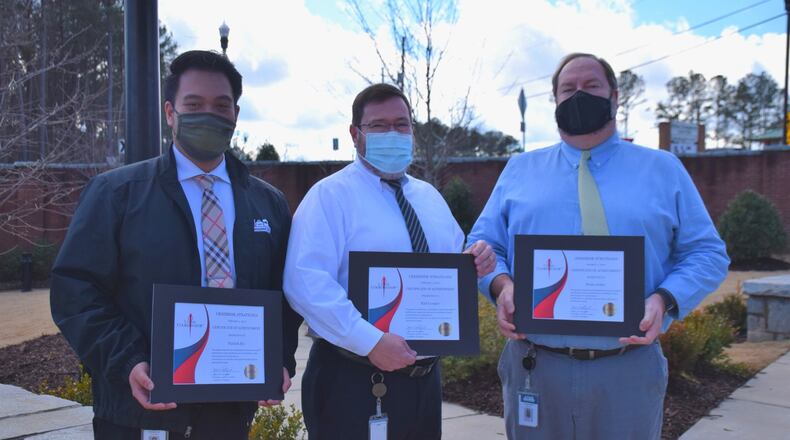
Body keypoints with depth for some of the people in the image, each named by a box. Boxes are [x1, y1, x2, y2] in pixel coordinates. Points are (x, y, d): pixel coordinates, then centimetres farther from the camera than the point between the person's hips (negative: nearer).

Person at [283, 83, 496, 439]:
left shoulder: (430, 197, 13)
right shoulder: (330, 196, -9)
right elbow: (306, 283, -20)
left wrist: (474, 264, -4)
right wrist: (371, 341, -25)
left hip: (425, 377, 7)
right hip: (354, 381, -6)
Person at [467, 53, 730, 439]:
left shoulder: (663, 169, 8)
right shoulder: (519, 170, 10)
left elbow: (706, 254, 5)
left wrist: (664, 300, -13)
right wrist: (502, 285, -13)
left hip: (629, 370, 0)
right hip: (534, 366, 1)